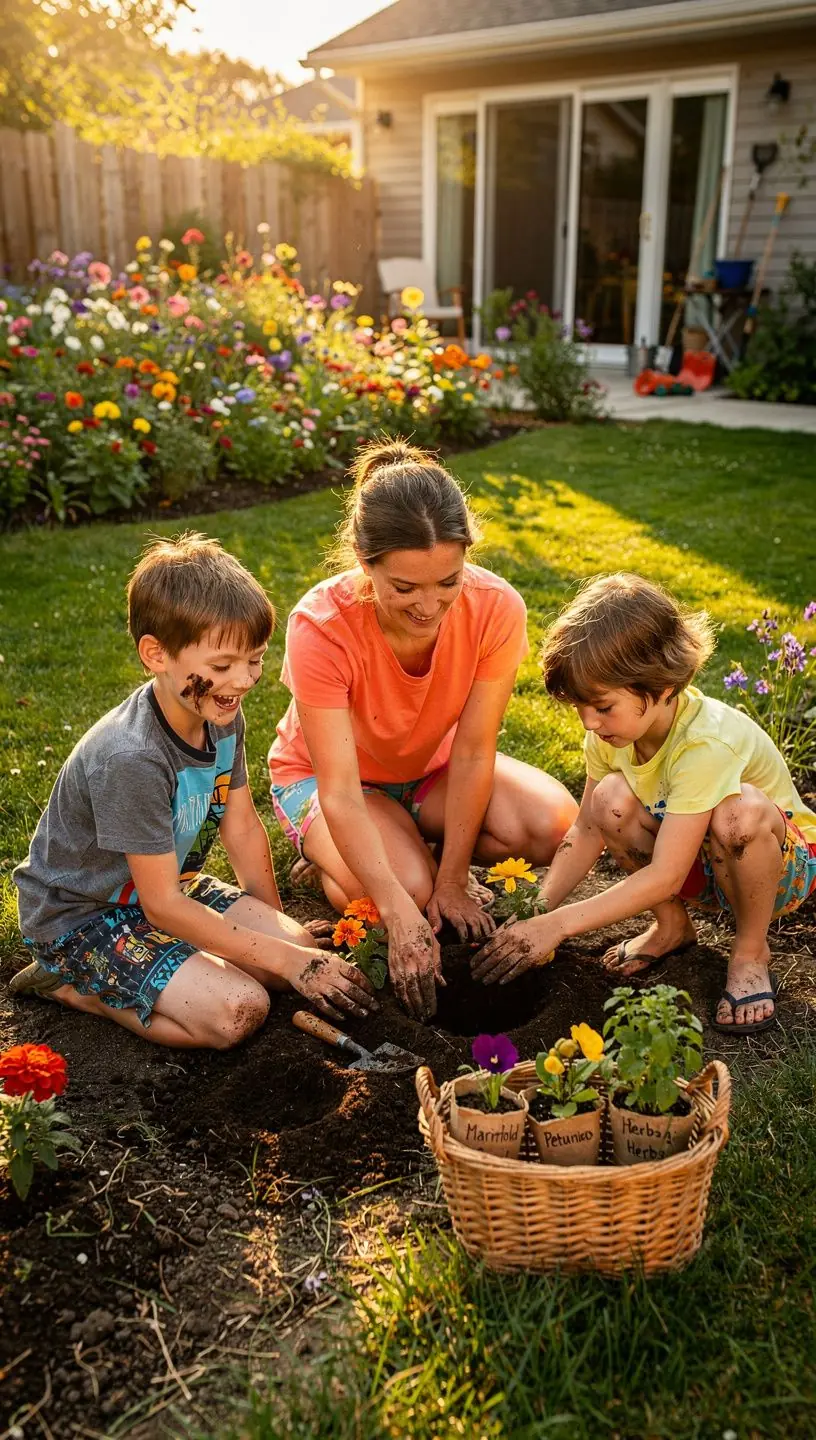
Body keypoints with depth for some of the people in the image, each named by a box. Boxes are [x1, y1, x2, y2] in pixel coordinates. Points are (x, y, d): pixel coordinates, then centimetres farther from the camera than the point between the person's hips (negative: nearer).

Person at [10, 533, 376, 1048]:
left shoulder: (223, 716, -8)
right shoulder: (131, 759, -32)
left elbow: (242, 828, 4)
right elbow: (162, 905, -25)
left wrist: (281, 929, 5)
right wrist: (281, 956, -21)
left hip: (172, 885, 8)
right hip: (81, 916, -8)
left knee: (306, 949, -5)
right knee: (238, 1010, -23)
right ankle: (69, 985, -3)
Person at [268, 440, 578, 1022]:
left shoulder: (496, 609, -28)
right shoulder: (321, 628, -34)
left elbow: (473, 754, -21)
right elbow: (341, 792, -35)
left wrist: (452, 880, -20)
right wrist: (402, 914, -42)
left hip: (432, 766, 3)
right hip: (322, 773, -3)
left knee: (553, 824, -23)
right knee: (407, 888, -31)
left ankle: (430, 853, 4)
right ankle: (324, 855, 3)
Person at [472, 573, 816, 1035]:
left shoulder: (706, 743, -35)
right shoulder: (613, 730, -14)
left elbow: (664, 877, -36)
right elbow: (587, 831, -8)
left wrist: (557, 925, -37)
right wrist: (536, 912, -21)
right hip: (694, 873, 5)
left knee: (739, 811, -40)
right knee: (611, 799, -24)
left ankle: (750, 953, -11)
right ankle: (672, 926, 1)